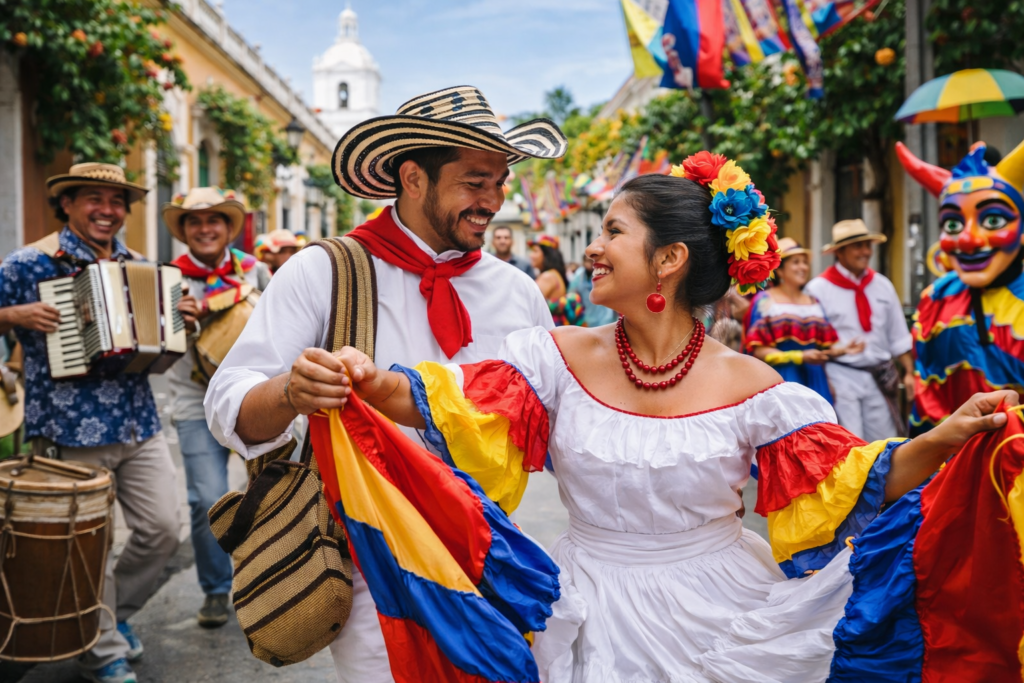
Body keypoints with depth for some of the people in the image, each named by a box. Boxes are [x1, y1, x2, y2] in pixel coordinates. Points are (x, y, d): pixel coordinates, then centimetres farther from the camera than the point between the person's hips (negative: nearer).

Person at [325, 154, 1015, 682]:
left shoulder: (749, 384, -11)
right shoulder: (563, 357, -8)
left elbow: (850, 485, -8)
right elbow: (449, 403, -12)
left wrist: (944, 438, -23)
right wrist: (371, 382, -31)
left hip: (717, 620, 0)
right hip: (592, 619, 1)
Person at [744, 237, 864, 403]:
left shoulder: (813, 303, 16)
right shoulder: (765, 301, -2)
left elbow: (825, 346, 17)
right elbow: (758, 351, -9)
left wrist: (844, 350, -3)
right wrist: (800, 357, -16)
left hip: (813, 383, 5)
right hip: (781, 381, -5)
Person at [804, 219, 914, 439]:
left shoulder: (883, 285, 10)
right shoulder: (818, 289, -7)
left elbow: (899, 336, 14)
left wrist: (908, 373, 9)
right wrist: (824, 382, -11)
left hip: (881, 377, 5)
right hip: (841, 377, -5)